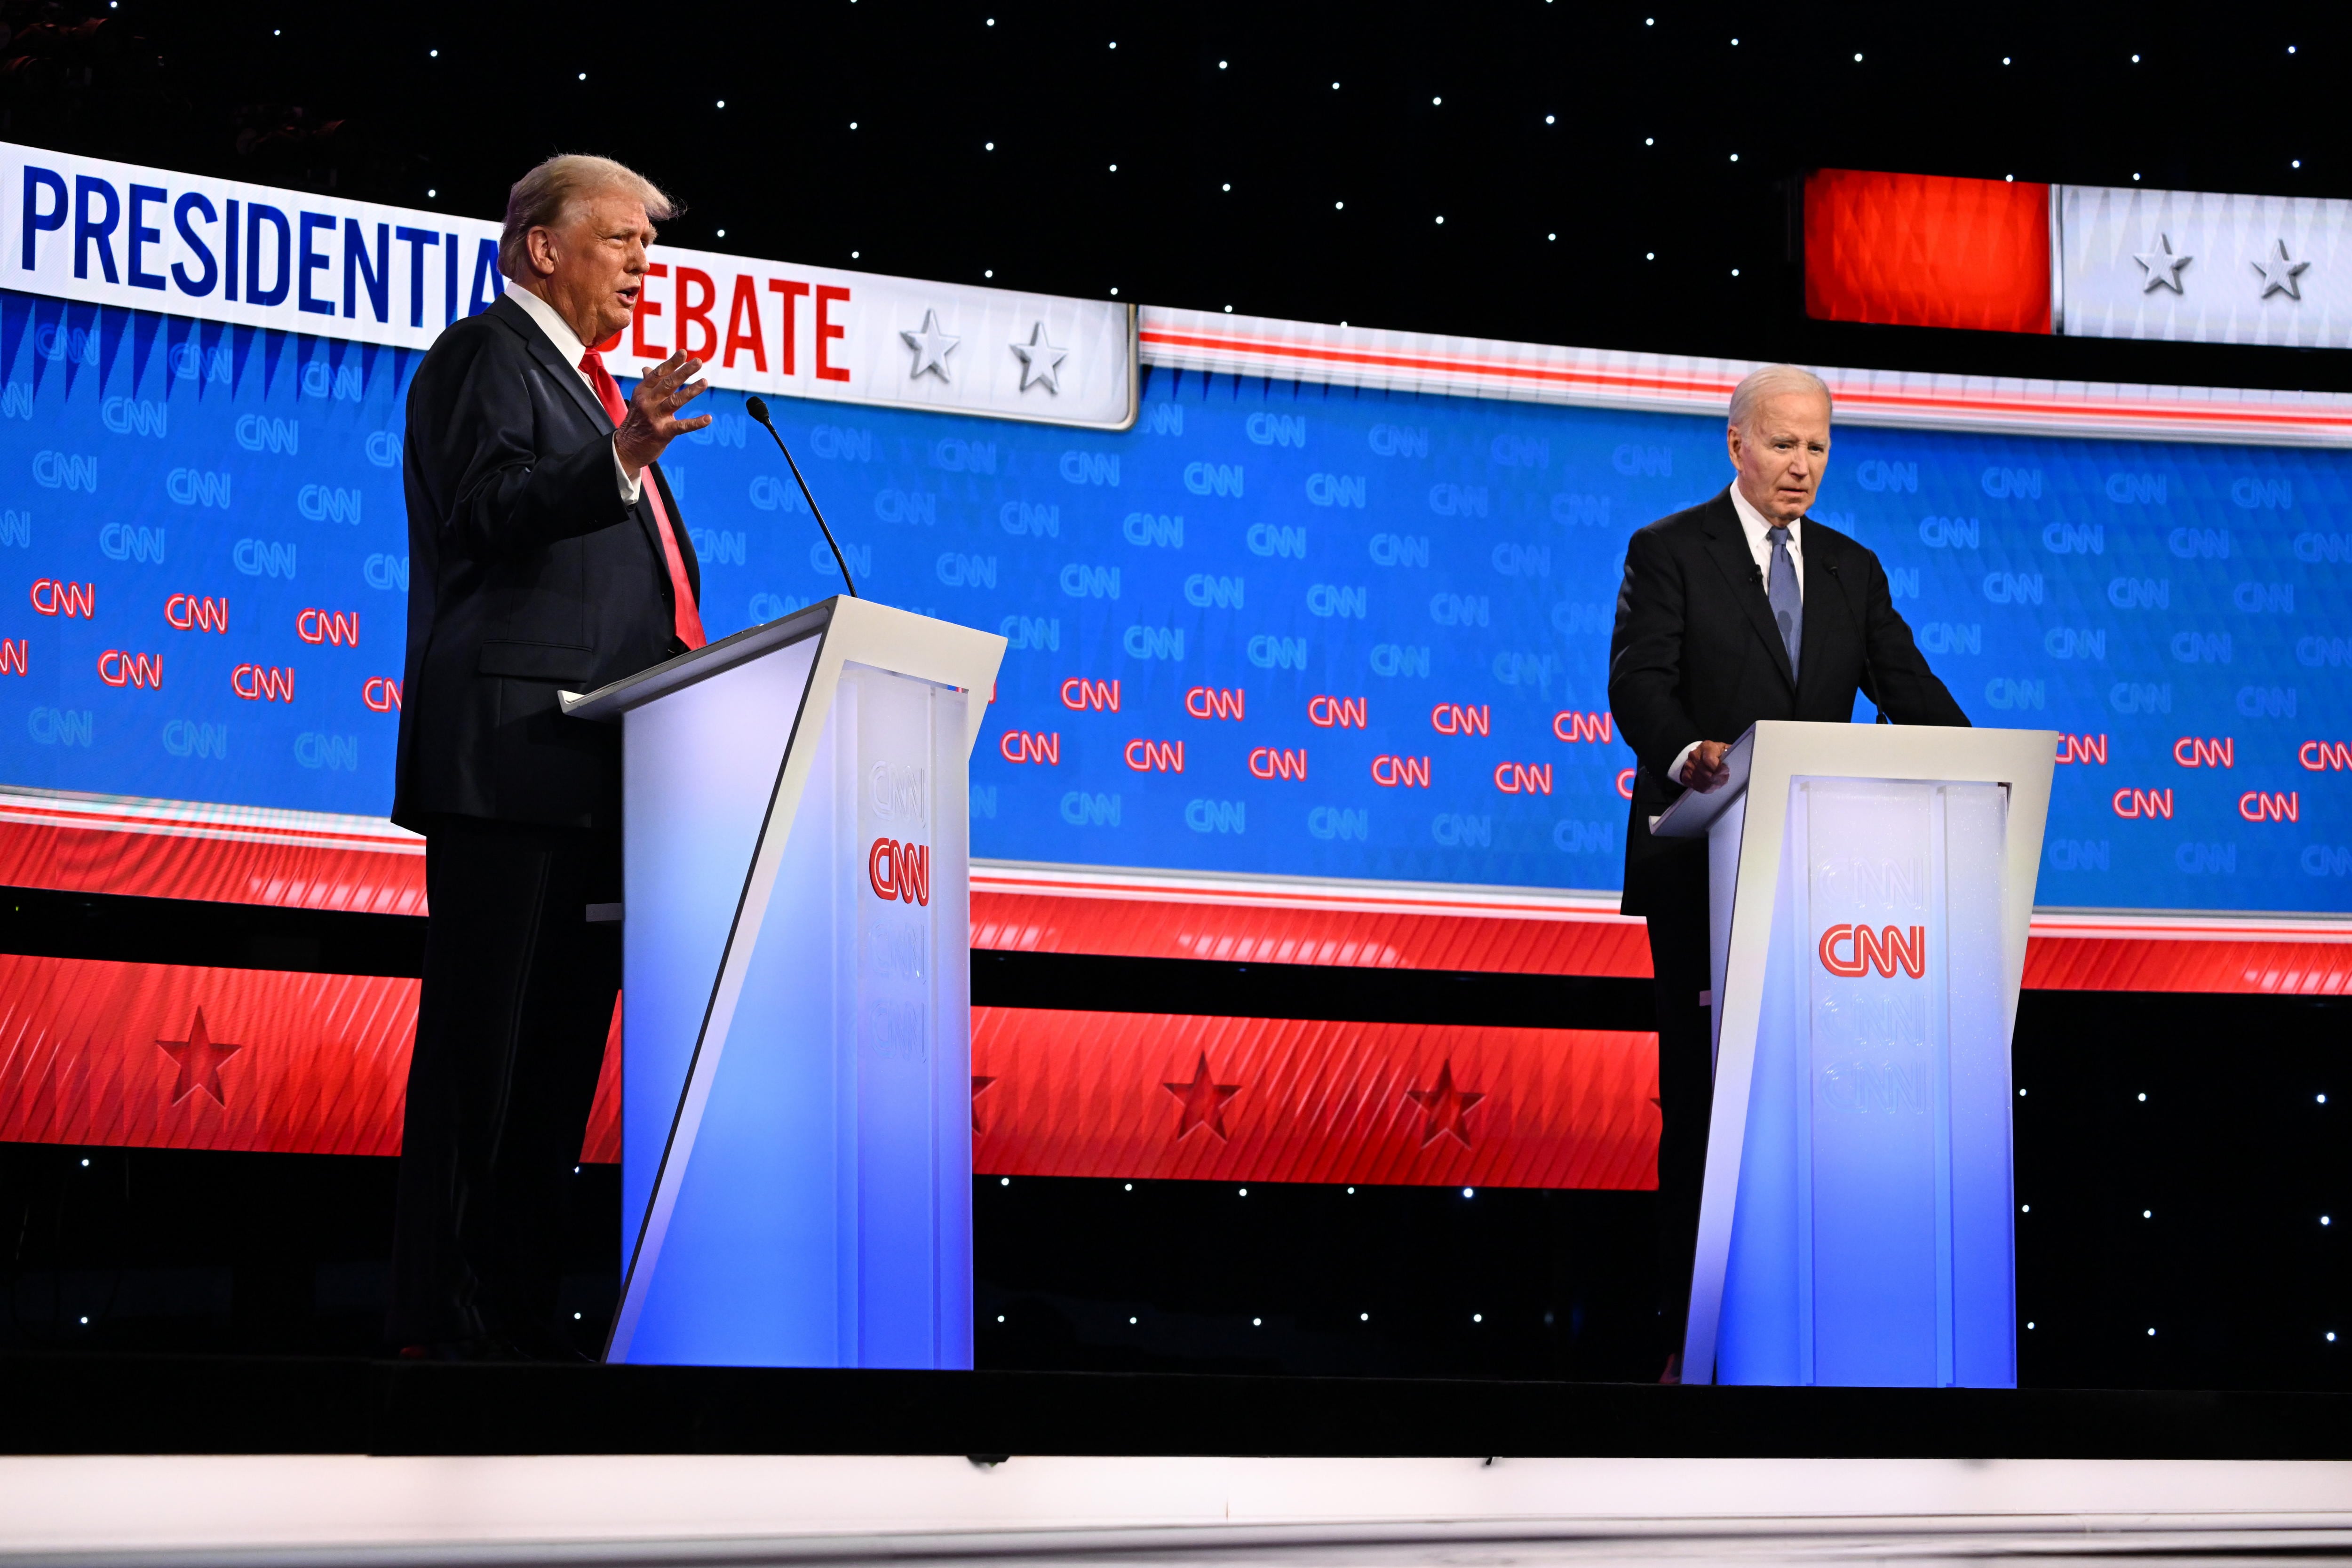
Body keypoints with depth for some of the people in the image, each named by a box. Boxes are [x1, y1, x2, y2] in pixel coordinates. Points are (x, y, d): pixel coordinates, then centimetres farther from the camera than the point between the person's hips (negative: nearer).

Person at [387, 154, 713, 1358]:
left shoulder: (593, 387, 27)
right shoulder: (486, 356, -1)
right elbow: (489, 510, -18)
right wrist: (622, 460, -33)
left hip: (599, 771, 10)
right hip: (510, 756, -9)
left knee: (564, 1046, 8)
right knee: (483, 1037, -10)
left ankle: (520, 1310, 11)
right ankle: (440, 1320, -10)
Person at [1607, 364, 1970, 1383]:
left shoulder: (1853, 570, 16)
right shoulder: (1669, 553, 2)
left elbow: (1907, 687, 6)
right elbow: (1638, 683, -10)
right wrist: (1687, 752, -32)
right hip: (1704, 868, -4)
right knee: (1699, 1097, -2)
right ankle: (1688, 1329, 0)